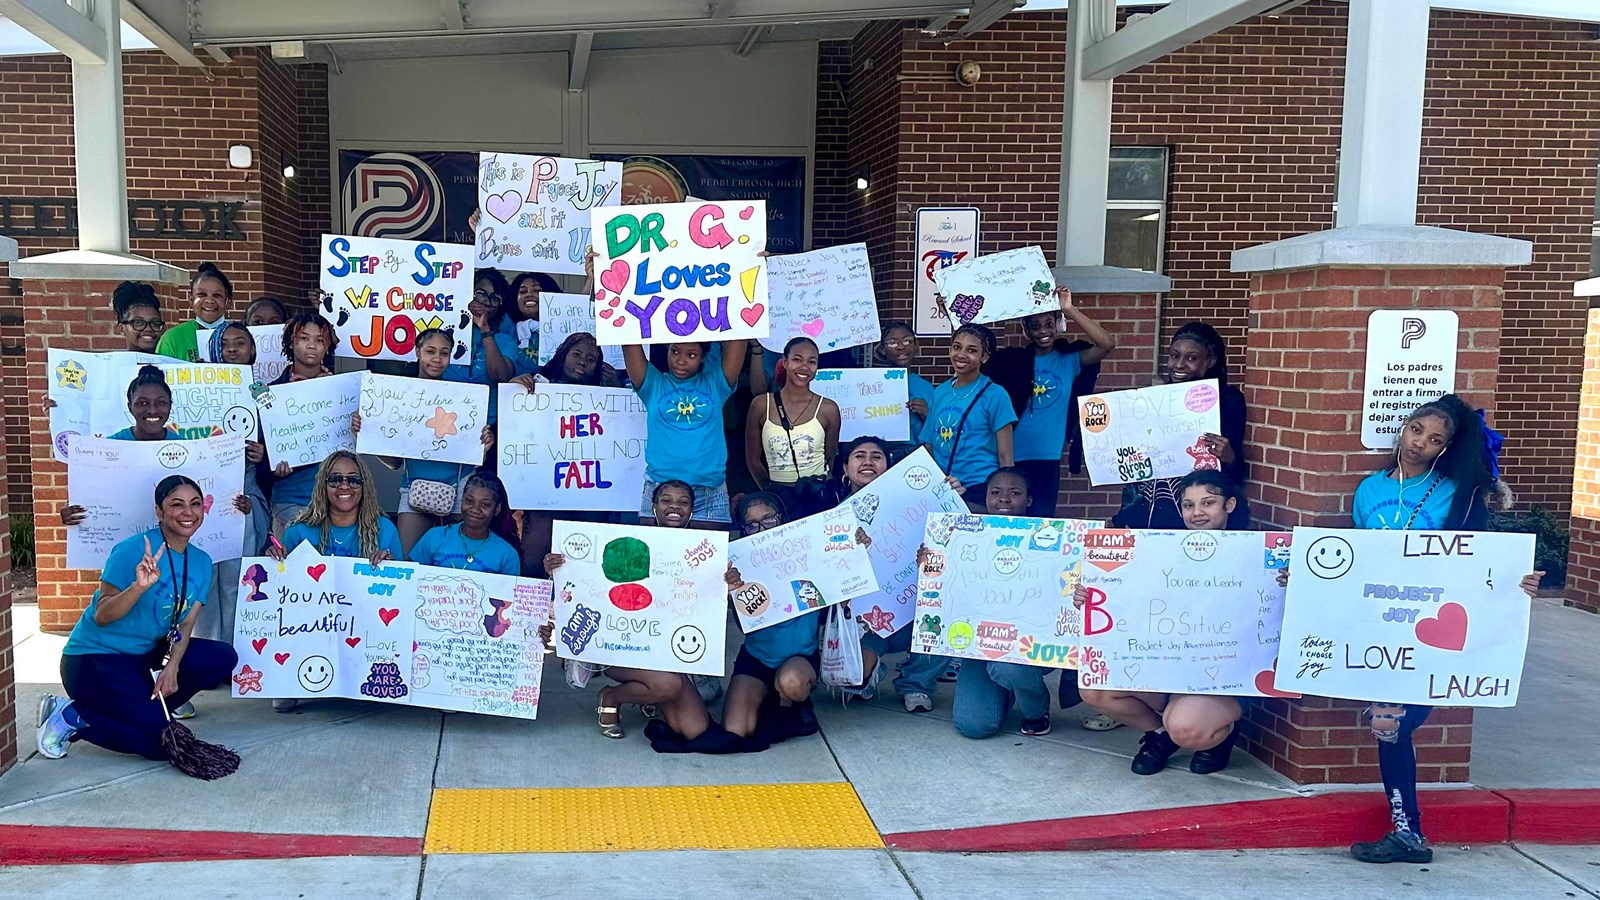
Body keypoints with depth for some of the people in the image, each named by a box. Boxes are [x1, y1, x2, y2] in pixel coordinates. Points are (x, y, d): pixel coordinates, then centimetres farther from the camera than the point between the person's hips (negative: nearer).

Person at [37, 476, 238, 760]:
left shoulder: (202, 562, 3)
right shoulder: (133, 550, -17)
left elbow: (185, 624, -1)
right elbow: (101, 616, -18)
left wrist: (172, 667, -17)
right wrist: (139, 586, -35)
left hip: (144, 656, 7)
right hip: (93, 660, -7)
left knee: (223, 658, -8)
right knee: (163, 741, -17)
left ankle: (147, 704, 0)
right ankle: (71, 718, -1)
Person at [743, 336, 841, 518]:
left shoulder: (828, 409, -1)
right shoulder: (761, 405, 0)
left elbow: (829, 458, 8)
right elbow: (752, 459, 6)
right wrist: (772, 491, 4)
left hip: (817, 499, 0)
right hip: (777, 500, 1)